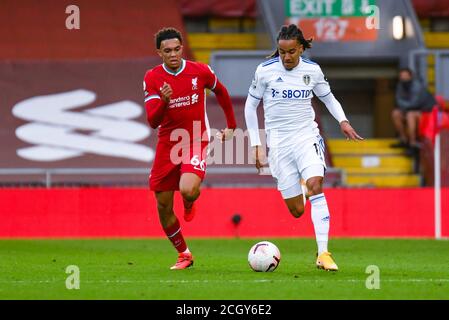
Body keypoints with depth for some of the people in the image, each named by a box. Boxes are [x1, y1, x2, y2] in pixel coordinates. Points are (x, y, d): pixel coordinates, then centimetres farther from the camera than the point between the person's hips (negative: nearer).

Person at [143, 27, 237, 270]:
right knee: (163, 206, 4)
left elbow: (221, 92, 16)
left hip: (196, 142, -2)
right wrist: (164, 101, -33)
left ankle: (189, 203, 11)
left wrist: (231, 125, 20)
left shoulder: (200, 71, -6)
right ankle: (183, 254, 24)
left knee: (188, 190, -29)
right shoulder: (152, 78, -6)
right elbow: (152, 121, -14)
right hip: (167, 146, 2)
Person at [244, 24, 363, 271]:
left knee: (315, 185, -26)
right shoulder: (265, 71, -4)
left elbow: (327, 97, 16)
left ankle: (323, 254, -28)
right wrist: (255, 145, 4)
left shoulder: (312, 70, 0)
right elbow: (250, 105, 6)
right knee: (297, 210, -2)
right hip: (278, 143, 0)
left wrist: (342, 120, -3)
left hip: (307, 137, 0)